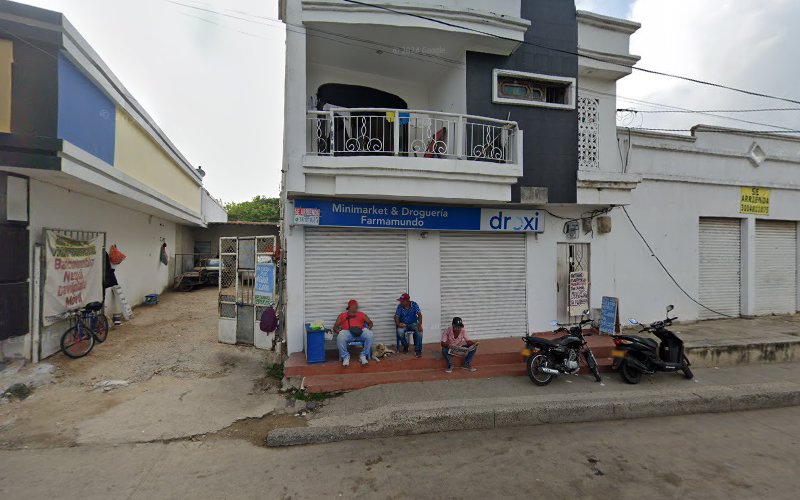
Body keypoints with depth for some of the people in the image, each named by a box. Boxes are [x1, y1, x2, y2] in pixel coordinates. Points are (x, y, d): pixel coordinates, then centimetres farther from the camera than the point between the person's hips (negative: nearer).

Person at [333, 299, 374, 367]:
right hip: (347, 332, -1)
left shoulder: (361, 314, 30)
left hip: (360, 332, 2)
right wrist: (338, 331, -5)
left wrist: (368, 328, 3)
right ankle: (345, 357, -15)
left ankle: (363, 355, -16)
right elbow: (335, 327, 19)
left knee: (370, 335, -30)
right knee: (340, 338, -36)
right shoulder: (342, 315, 26)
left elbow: (370, 322, 26)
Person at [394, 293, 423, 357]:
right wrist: (398, 324, -33)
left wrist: (419, 325, -34)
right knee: (400, 332, -31)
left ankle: (417, 350, -18)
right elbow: (396, 317, -11)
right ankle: (405, 346, -2)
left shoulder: (414, 304, -13)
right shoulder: (400, 306, -11)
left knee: (419, 331, -31)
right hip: (403, 324, 1)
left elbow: (419, 315, -18)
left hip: (413, 323, -1)